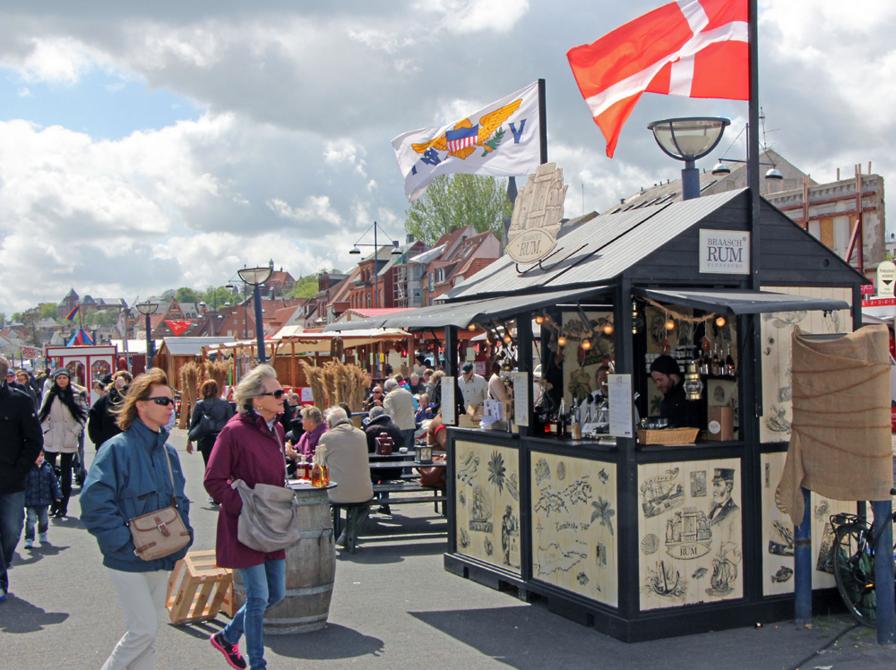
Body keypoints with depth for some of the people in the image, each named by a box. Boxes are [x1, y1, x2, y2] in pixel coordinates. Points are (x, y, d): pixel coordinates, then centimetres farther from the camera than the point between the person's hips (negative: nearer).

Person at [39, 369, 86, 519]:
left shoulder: (75, 395, 0)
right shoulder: (49, 395, 4)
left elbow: (82, 415, 1)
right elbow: (42, 415, 5)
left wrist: (75, 431, -7)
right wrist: (46, 430, -4)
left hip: (68, 440, -1)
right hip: (50, 439, 1)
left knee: (66, 472, 6)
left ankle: (63, 506, 10)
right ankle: (53, 504, 8)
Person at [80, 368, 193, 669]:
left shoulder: (168, 451, 8)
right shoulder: (117, 448, -14)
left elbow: (180, 500, 17)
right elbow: (94, 503, -19)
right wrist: (126, 544, -20)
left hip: (162, 560, 7)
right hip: (128, 560, -7)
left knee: (147, 632, 13)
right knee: (144, 628, -7)